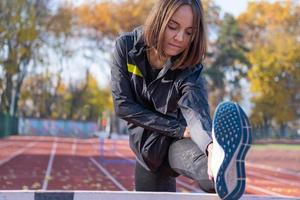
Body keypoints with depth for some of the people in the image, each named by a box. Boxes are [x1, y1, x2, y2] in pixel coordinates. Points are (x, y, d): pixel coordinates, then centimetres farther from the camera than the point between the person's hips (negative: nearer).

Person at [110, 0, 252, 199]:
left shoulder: (190, 69, -20)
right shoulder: (127, 46, -14)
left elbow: (196, 111, -39)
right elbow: (123, 104, -16)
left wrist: (212, 146, -63)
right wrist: (179, 129, -21)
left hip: (177, 144, -4)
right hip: (147, 144, 4)